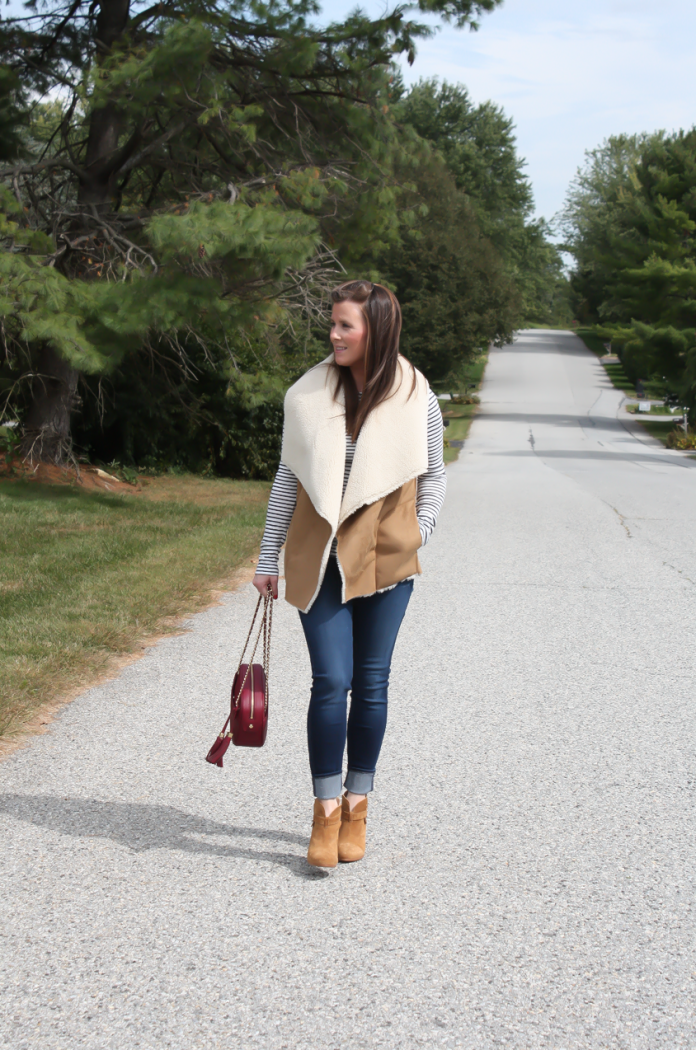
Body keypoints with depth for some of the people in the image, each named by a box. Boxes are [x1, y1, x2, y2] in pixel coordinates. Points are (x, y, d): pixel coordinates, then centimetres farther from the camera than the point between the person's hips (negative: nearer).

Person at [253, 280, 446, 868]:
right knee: (331, 682, -6)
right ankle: (326, 813, 4)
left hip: (385, 561, 0)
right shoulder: (309, 393, 1)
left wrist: (416, 539, -1)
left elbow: (433, 477, 10)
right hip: (319, 560, 0)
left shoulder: (416, 399, -2)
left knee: (371, 684, 6)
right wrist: (268, 558, 7)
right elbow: (289, 476, 8)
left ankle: (357, 808, 20)